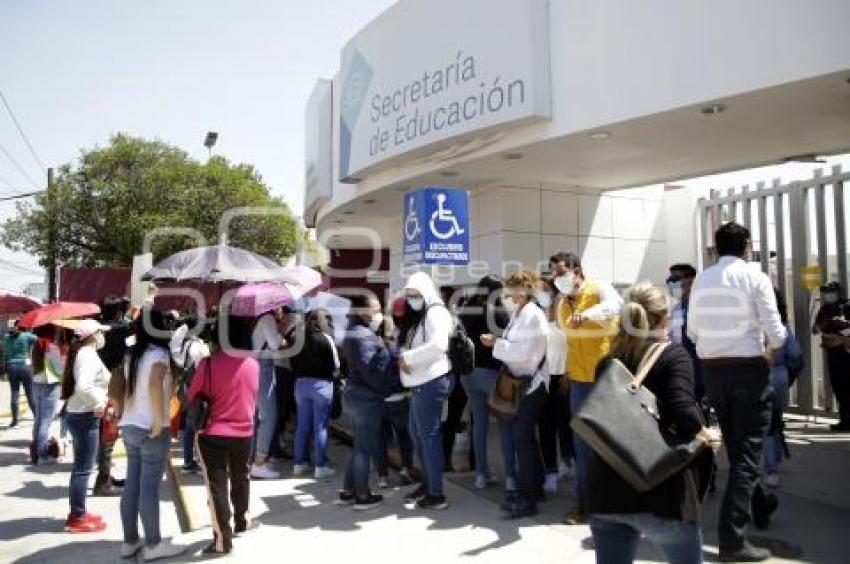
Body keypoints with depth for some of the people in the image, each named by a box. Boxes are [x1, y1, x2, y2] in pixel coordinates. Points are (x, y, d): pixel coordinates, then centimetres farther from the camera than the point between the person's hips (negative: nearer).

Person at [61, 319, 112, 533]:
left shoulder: (82, 353, 12)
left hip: (78, 414, 10)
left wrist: (100, 400, 11)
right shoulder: (89, 355, -18)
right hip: (85, 416, -10)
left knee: (80, 467, 17)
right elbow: (83, 386, -32)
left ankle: (78, 513, 27)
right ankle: (77, 518, 5)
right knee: (83, 469, -3)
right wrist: (99, 403, -20)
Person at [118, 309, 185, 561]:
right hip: (151, 430, -8)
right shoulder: (159, 354, -15)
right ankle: (153, 545, 8)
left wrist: (125, 413, 16)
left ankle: (130, 541, 22)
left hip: (129, 427, 8)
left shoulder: (132, 354, 10)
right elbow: (154, 385, -31)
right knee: (149, 487, -1)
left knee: (132, 485, 13)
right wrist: (159, 421, -25)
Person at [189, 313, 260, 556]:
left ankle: (222, 539, 8)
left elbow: (193, 397, -4)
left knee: (217, 483, 5)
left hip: (213, 433, -4)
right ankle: (242, 518, 42)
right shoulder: (253, 363, -4)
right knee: (241, 476, 24)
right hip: (244, 431, 4)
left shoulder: (208, 363, -16)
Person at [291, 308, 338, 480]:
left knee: (302, 425, 11)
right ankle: (320, 466, 4)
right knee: (320, 426, 1)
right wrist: (332, 374, 11)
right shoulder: (326, 338, -9)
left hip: (301, 384, 5)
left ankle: (299, 463, 19)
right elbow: (335, 365, -7)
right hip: (321, 384, -5)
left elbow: (293, 362, 6)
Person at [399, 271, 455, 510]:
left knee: (429, 435, -4)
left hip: (432, 382, -10)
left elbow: (438, 345, -25)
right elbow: (409, 347, 17)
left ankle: (437, 494, 4)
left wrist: (408, 358, -17)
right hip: (420, 383, 10)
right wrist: (404, 360, -5)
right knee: (416, 432, 17)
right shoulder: (416, 316, 19)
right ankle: (427, 483, 30)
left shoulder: (435, 312, -10)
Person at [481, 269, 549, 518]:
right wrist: (497, 342, -1)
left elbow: (524, 351, -23)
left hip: (533, 383, -10)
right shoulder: (519, 315, 13)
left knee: (523, 437, -9)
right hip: (522, 382, 10)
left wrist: (497, 344, -17)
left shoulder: (533, 315, -16)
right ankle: (534, 487, 28)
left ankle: (528, 498, -3)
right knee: (525, 435, 15)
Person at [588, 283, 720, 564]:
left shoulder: (610, 360, 8)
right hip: (660, 492, -4)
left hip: (605, 491, 4)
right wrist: (706, 436, -2)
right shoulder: (672, 354, -5)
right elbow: (683, 411, -20)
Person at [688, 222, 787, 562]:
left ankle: (752, 507, 39)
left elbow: (692, 332, 3)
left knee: (734, 447, 20)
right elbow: (775, 330, -12)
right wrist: (771, 351, 9)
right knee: (748, 452, -2)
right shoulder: (754, 277, -8)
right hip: (748, 368, -5)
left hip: (711, 368, 5)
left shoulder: (701, 281, 4)